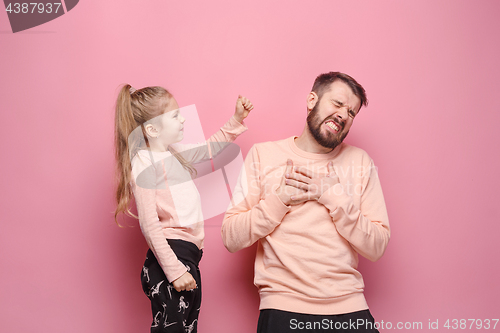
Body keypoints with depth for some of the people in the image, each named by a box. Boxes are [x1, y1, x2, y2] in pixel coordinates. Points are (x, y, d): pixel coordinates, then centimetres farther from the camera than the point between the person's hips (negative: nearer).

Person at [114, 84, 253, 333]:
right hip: (171, 256, -9)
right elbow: (149, 225, -17)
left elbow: (210, 148, 33)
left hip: (189, 257, 9)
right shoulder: (145, 164, -12)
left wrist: (236, 120, 23)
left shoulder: (172, 154, 16)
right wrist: (174, 271, -20)